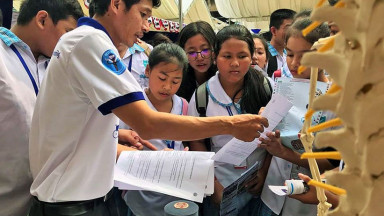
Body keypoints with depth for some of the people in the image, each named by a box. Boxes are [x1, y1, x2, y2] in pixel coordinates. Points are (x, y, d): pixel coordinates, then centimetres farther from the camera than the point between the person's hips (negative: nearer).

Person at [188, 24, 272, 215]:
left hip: (260, 183, 1)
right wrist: (213, 184, -8)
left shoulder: (265, 89, -6)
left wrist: (265, 172, -8)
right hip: (222, 186, -1)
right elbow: (197, 142, -3)